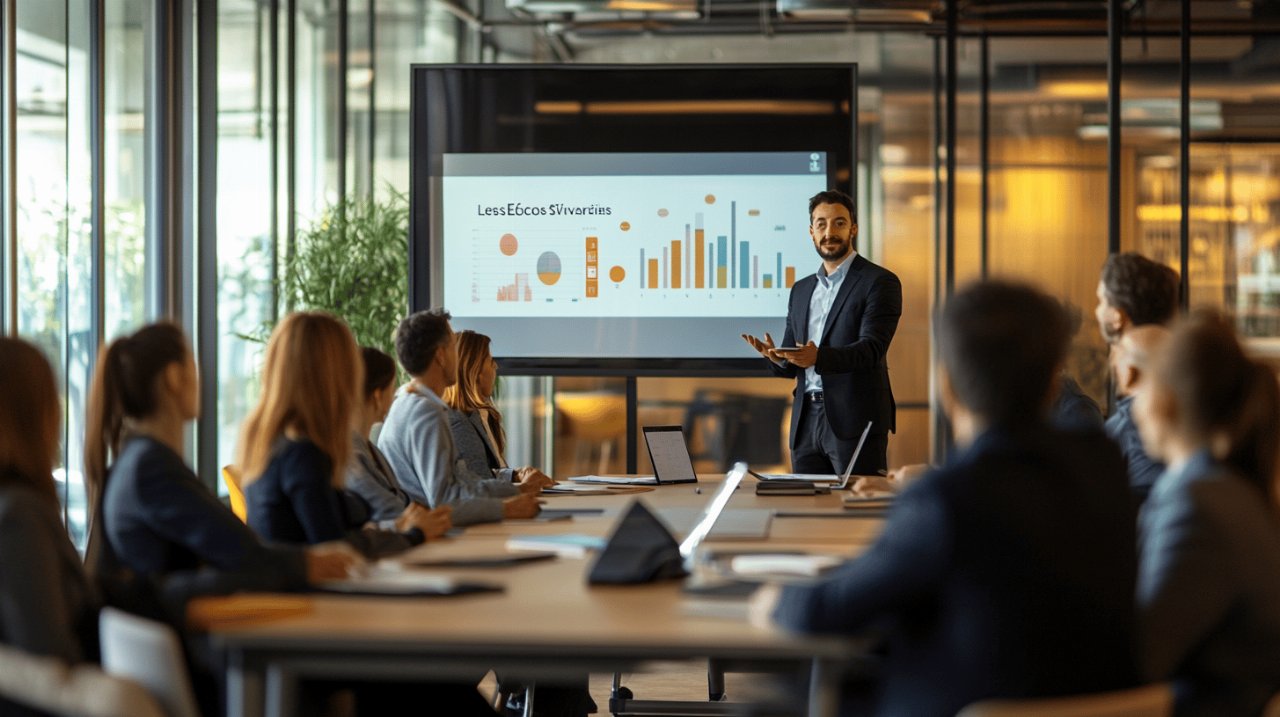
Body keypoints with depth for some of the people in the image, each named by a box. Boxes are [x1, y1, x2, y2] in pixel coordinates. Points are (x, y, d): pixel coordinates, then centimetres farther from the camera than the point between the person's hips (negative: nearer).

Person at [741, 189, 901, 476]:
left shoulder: (880, 282, -2)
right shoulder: (801, 290, 18)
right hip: (806, 421, 6)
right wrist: (775, 357, -7)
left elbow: (871, 347, -15)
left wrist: (818, 357, -32)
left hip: (854, 420, -6)